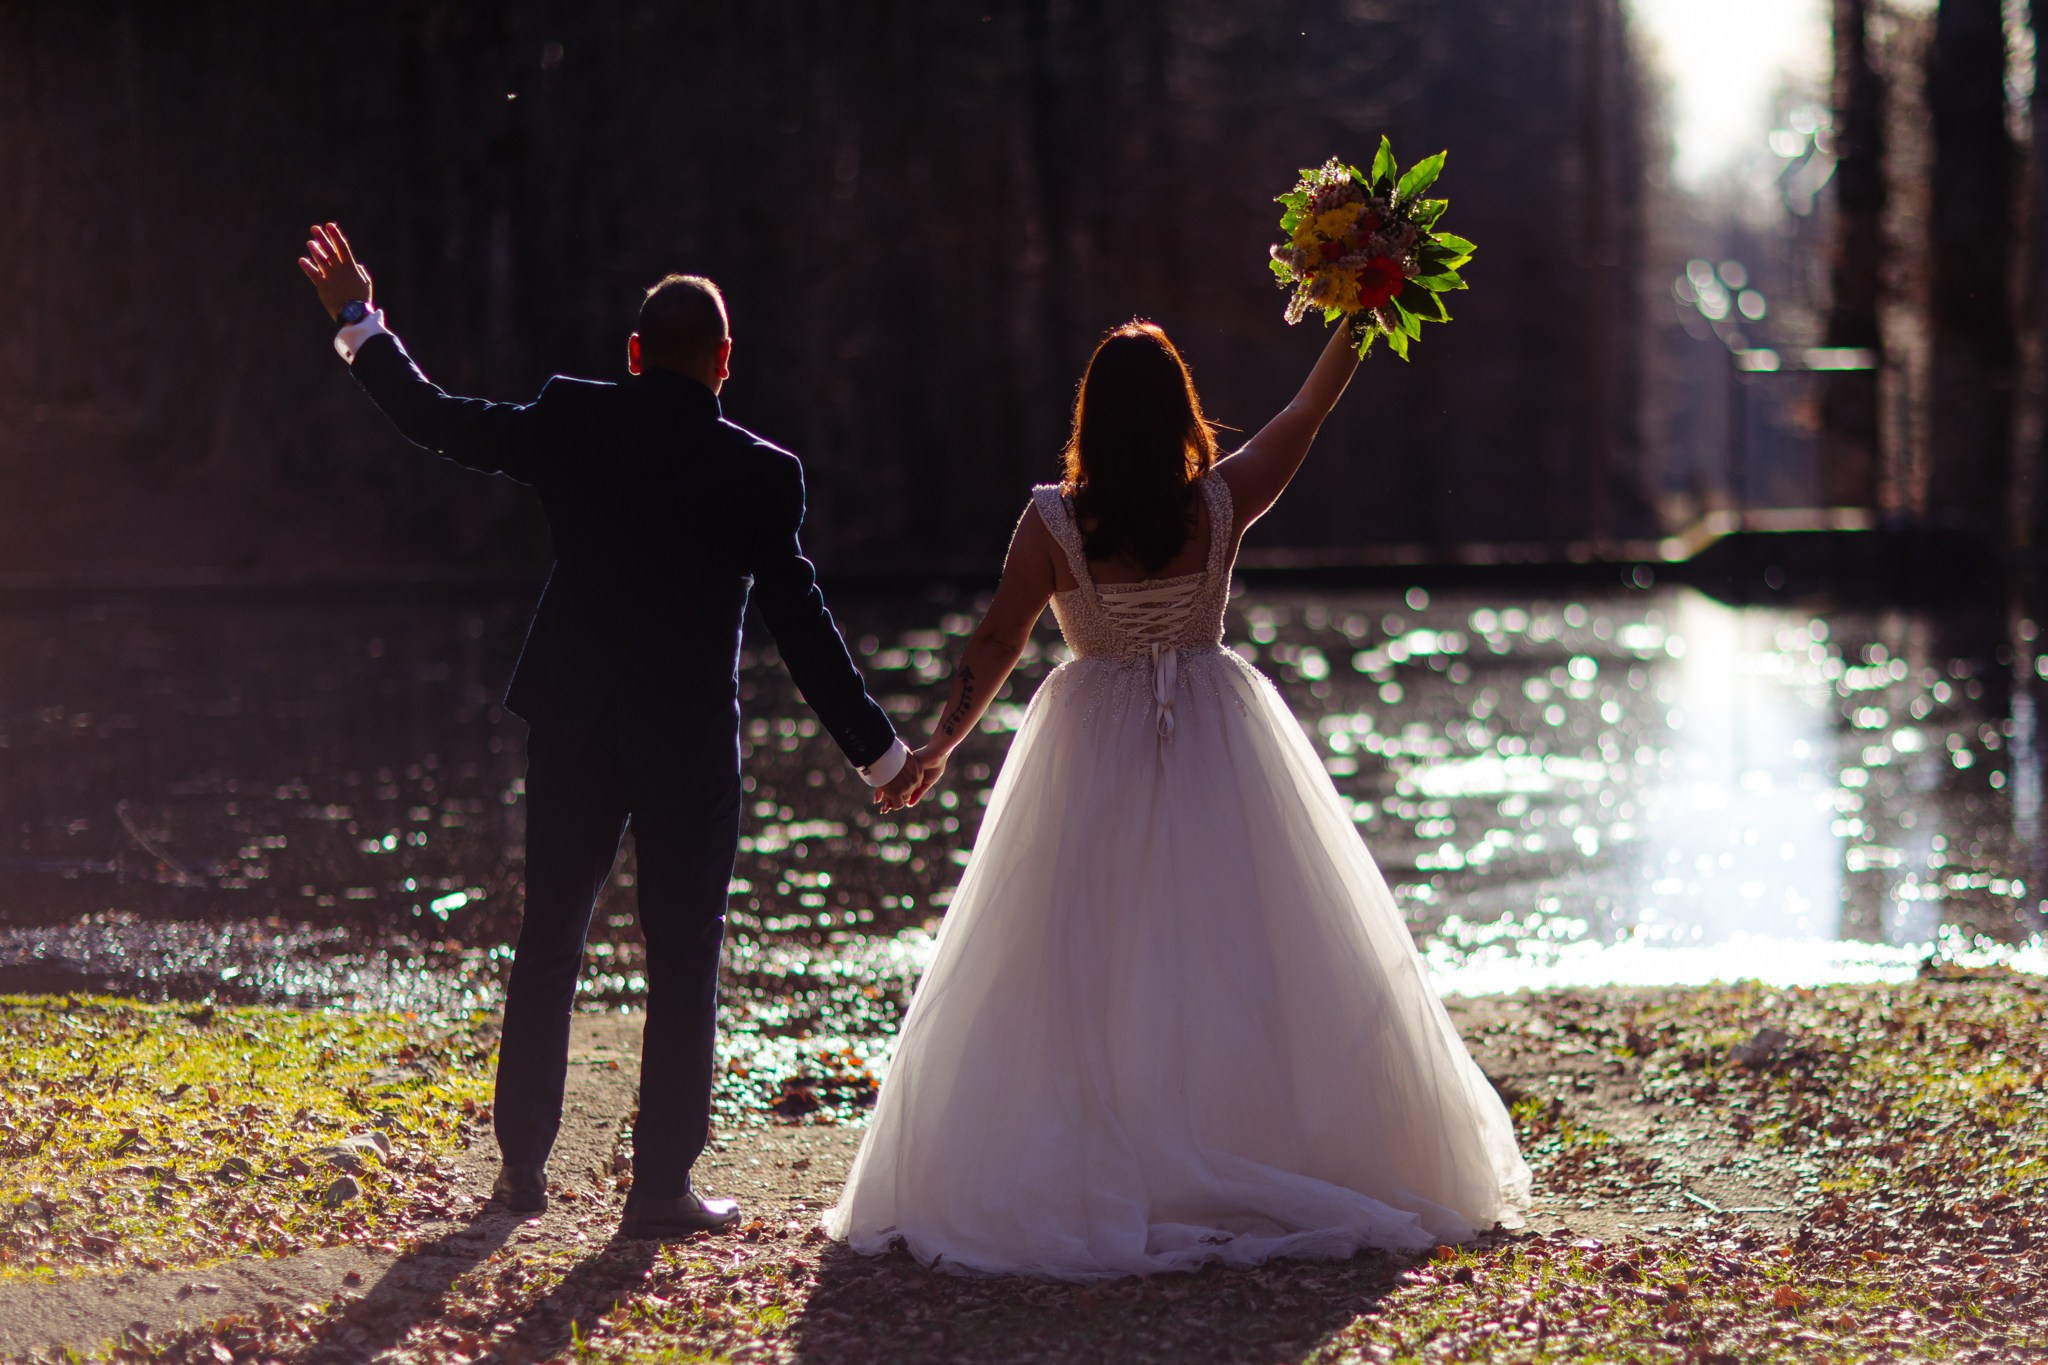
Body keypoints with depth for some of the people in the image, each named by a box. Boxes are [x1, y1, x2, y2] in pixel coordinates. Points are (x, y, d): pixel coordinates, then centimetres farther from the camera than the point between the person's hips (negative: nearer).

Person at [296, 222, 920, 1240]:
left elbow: (434, 419, 2)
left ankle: (522, 1165, 23)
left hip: (573, 729, 3)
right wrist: (877, 748, -3)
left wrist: (357, 320, 16)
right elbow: (799, 622, -11)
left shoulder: (572, 421, -6)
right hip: (689, 744, -3)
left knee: (547, 946, 16)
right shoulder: (762, 475, -11)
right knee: (682, 967, 5)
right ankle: (661, 1187, 6)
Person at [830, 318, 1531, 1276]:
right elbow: (1310, 407, 7)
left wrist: (940, 744, 6)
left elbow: (995, 644, -4)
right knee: (1243, 957, 7)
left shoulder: (1053, 523, -10)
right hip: (1215, 750, 1)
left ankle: (1102, 1184, 2)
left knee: (1082, 973, 3)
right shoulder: (1222, 504, -6)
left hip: (1094, 752, -1)